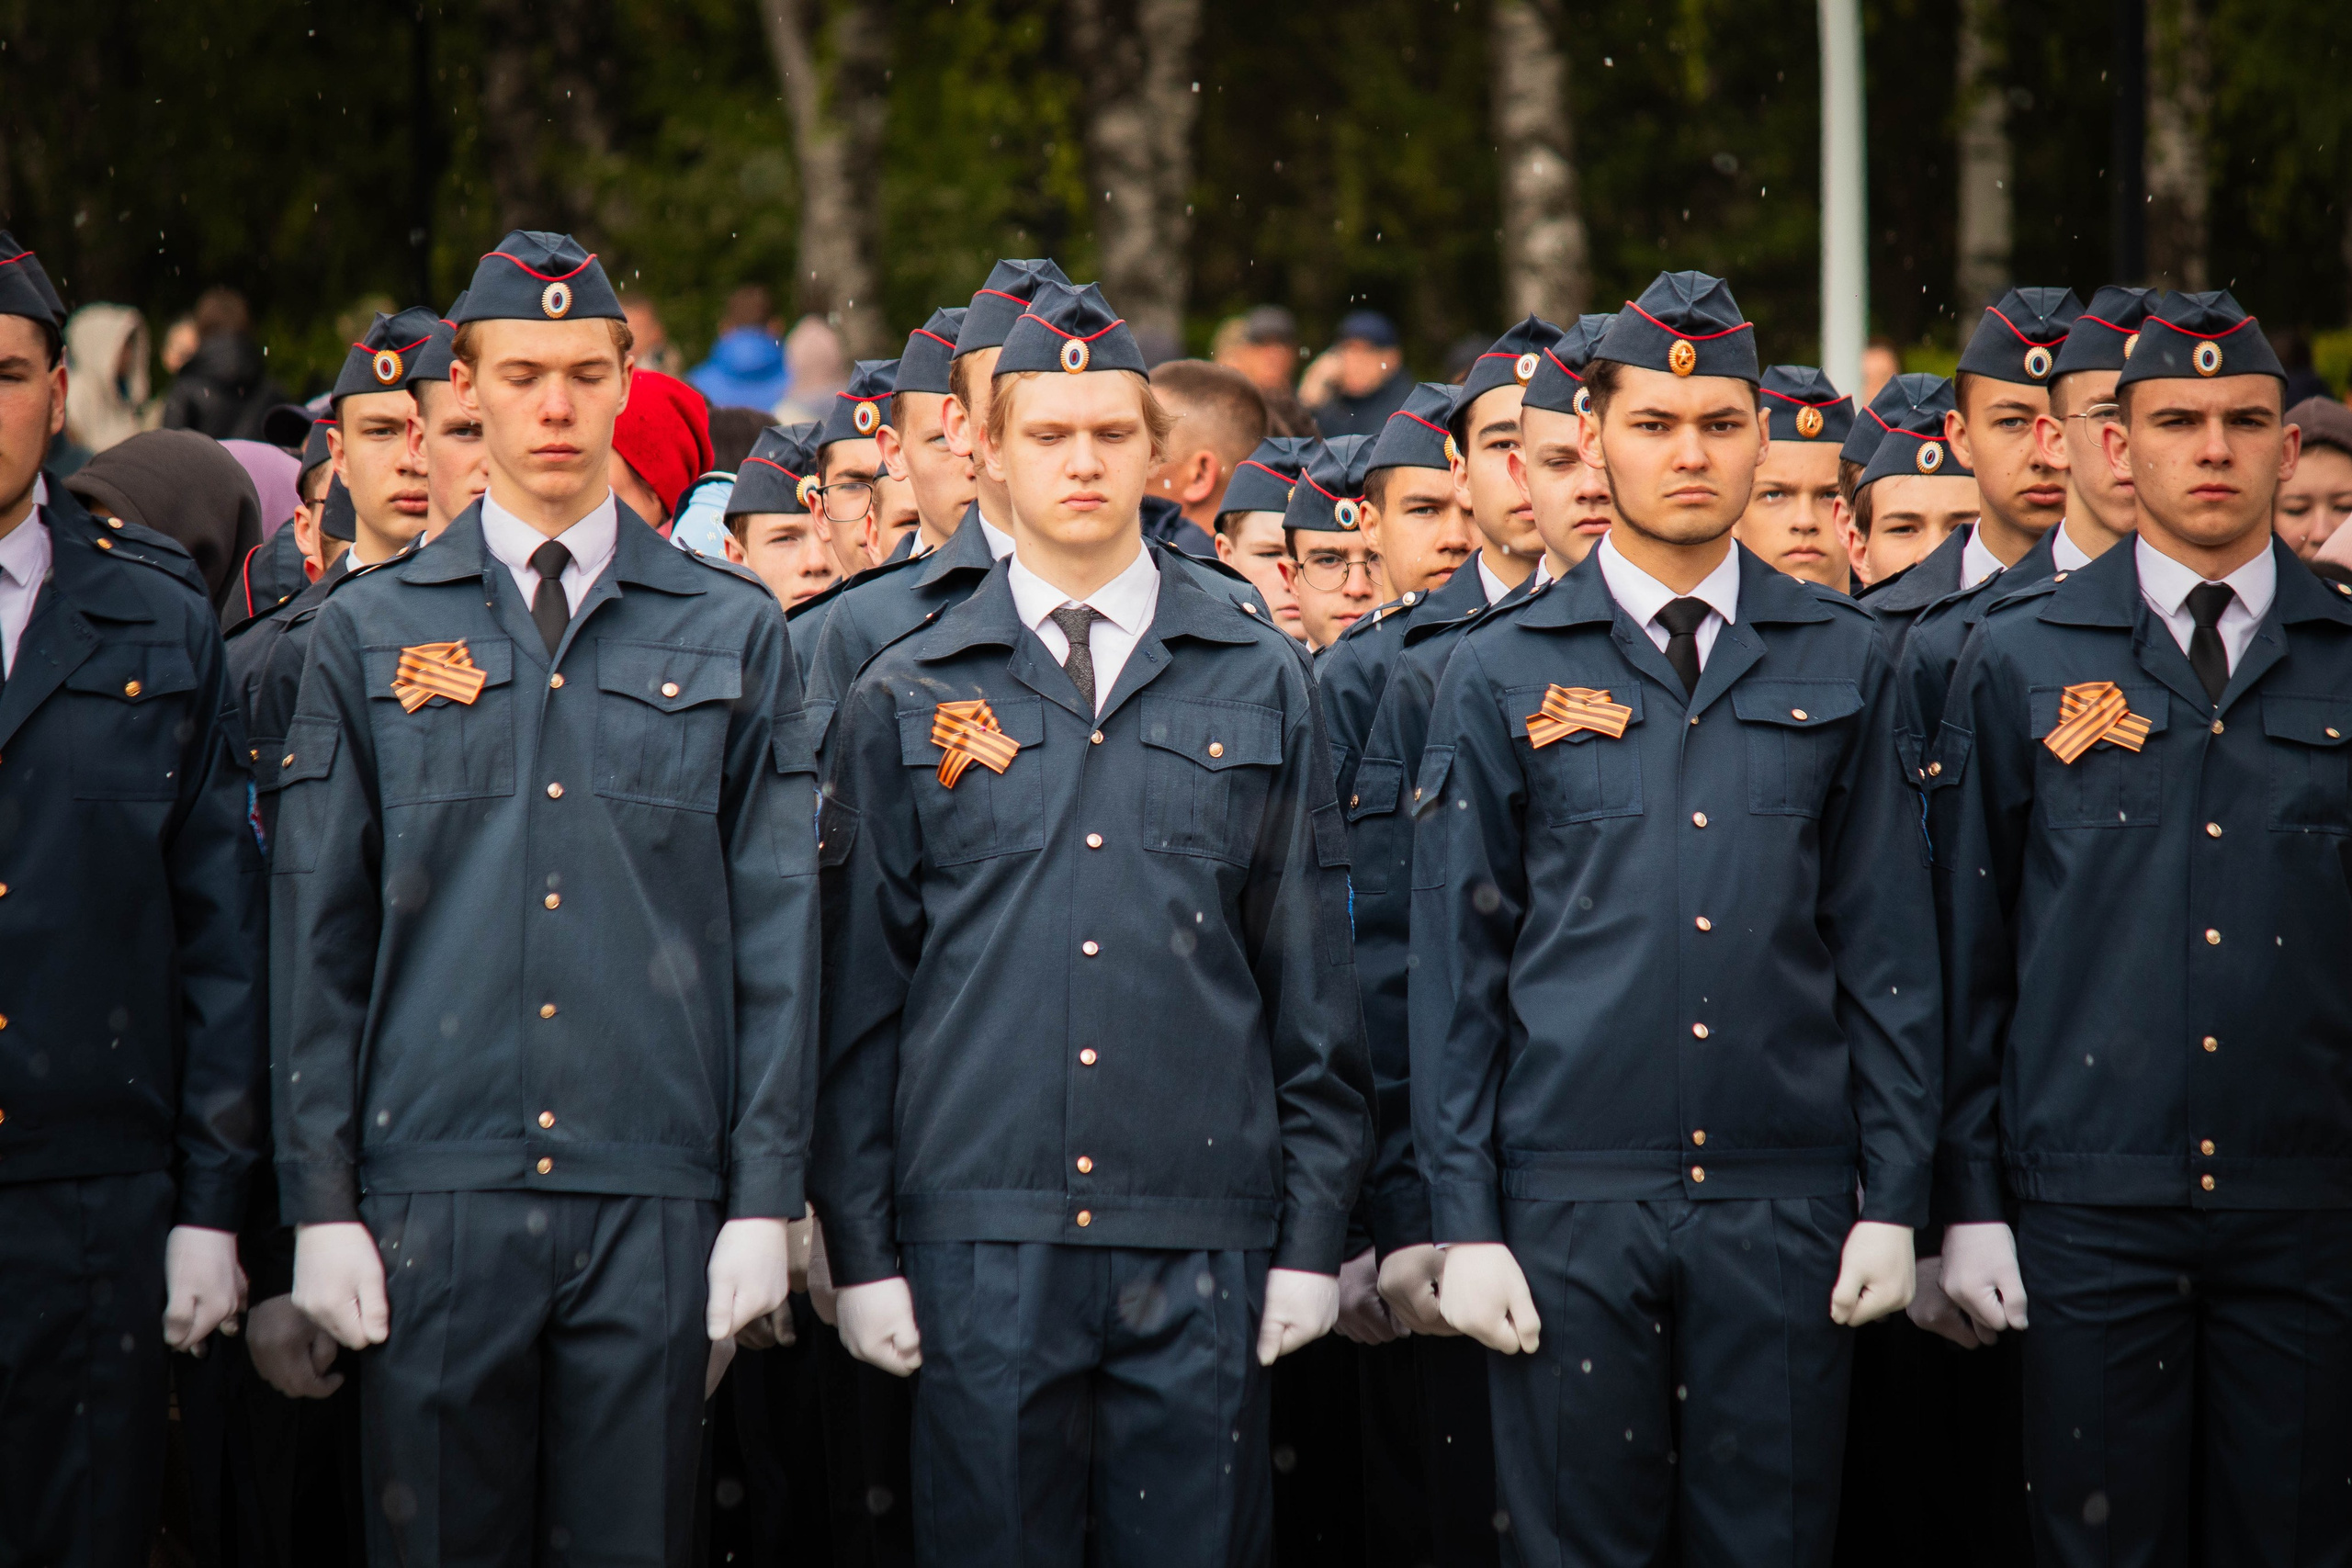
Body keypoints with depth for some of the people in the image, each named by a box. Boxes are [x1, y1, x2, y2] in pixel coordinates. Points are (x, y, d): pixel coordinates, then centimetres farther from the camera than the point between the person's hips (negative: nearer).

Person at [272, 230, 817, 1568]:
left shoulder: (732, 634, 8)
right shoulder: (372, 632, 8)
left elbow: (777, 930, 7)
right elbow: (319, 930, 7)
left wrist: (766, 1196, 1)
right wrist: (322, 1199, 1)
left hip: (654, 1202, 0)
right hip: (436, 1193, 0)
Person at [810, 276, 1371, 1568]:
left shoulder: (1259, 686, 9)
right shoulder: (906, 699, 8)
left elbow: (1312, 991, 10)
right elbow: (857, 998, 8)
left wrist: (1312, 1240, 4)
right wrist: (859, 1250, 3)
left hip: (1203, 1255, 0)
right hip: (978, 1240, 0)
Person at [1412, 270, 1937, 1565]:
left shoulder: (1839, 664, 8)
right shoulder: (1503, 672, 4)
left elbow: (1886, 947, 8)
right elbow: (1455, 960, 4)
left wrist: (1893, 1199, 2)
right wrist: (1464, 1222, -2)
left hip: (1783, 1207, 1)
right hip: (1570, 1205, -1)